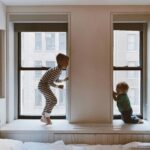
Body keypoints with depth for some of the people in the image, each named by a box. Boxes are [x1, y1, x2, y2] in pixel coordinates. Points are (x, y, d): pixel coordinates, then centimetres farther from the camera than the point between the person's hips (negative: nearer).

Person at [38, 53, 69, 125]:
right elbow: (50, 82, -25)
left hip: (46, 86, 10)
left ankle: (43, 117, 30)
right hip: (43, 85, -10)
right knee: (53, 100, -13)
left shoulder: (59, 70, 4)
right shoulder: (56, 71, -26)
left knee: (49, 101, 17)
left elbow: (56, 80, 16)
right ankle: (47, 117, 0)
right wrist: (57, 86, -24)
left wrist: (64, 80, 7)